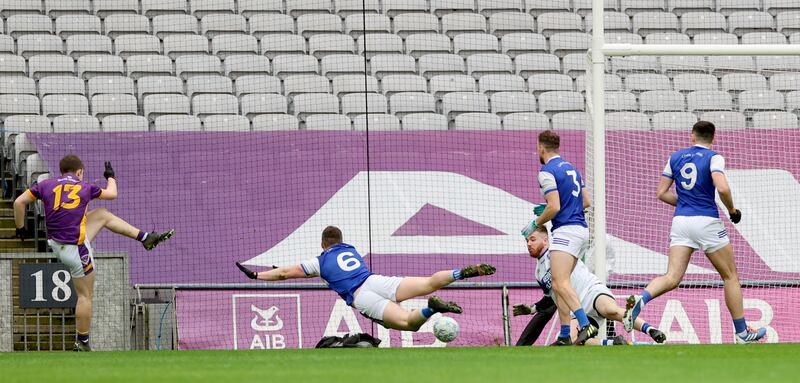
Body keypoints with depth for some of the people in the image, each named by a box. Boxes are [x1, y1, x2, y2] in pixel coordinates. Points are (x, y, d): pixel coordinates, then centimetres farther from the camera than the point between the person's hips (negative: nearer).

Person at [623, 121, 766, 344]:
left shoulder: (676, 157, 12)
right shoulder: (713, 158, -2)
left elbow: (662, 193, 12)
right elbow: (722, 188, -18)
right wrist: (732, 210, -1)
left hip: (680, 221, 4)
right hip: (707, 222, -4)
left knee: (672, 278, -5)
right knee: (730, 276, 11)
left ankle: (641, 299, -34)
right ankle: (742, 333, 14)